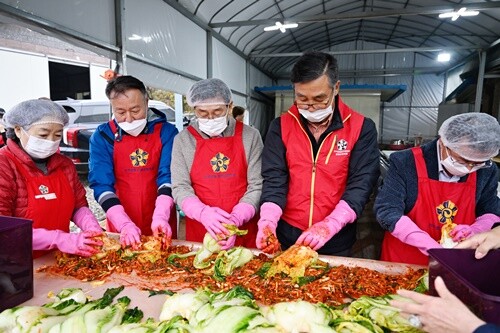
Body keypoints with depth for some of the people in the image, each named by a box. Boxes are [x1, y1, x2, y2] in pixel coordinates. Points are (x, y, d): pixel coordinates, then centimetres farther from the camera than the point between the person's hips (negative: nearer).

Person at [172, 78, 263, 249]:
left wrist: (236, 218, -19)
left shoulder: (250, 136, -2)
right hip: (199, 232, 1)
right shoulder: (183, 140, 0)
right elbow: (180, 188, -4)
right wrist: (203, 213, -22)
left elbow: (257, 186, -5)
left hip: (243, 230, 0)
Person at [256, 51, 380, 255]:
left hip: (336, 240, -1)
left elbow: (361, 183, -13)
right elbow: (274, 179, -8)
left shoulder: (362, 128, -7)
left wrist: (329, 226, -26)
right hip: (286, 236, 1)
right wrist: (267, 222, -24)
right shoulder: (281, 126, -3)